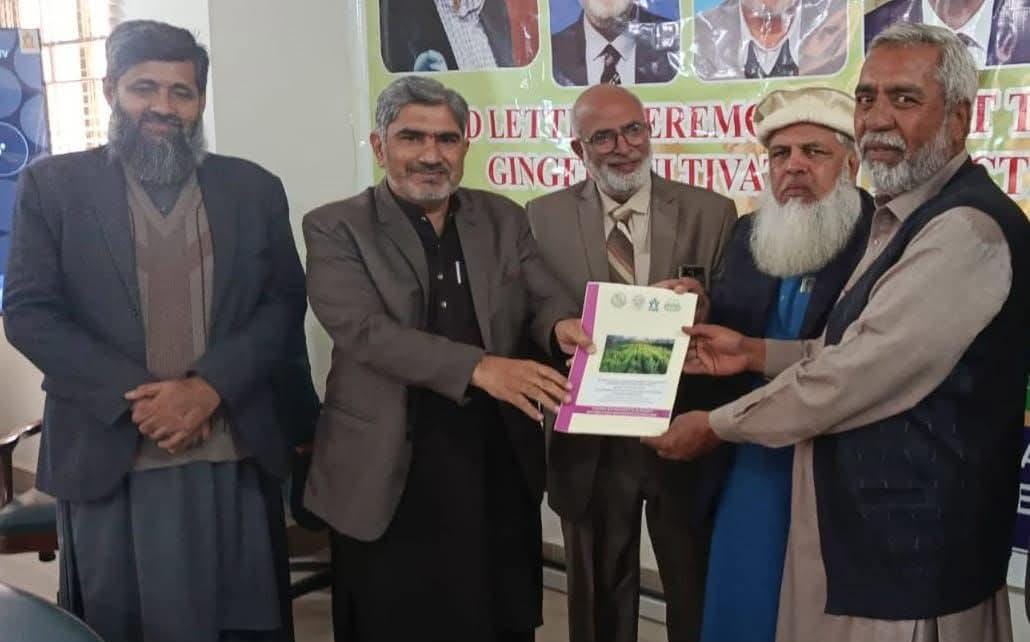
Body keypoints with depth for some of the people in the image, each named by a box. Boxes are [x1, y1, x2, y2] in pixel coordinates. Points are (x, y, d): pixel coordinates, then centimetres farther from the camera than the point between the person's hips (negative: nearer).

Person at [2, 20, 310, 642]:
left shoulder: (254, 188, 8)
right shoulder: (53, 184, 3)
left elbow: (284, 303, 3)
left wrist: (209, 387, -13)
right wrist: (135, 395, -13)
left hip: (236, 456, 2)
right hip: (107, 457, -1)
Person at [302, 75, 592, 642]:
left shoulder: (503, 219, 9)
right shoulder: (336, 229, -4)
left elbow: (542, 298, 4)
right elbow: (364, 330, -17)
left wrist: (561, 324, -21)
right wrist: (480, 368, -28)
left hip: (500, 466, 4)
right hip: (390, 474, -3)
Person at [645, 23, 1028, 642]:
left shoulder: (966, 229, -22)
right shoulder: (912, 217, 12)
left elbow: (851, 377, -23)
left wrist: (715, 425, -12)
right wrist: (755, 353, 4)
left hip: (910, 544, -9)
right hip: (870, 524, 9)